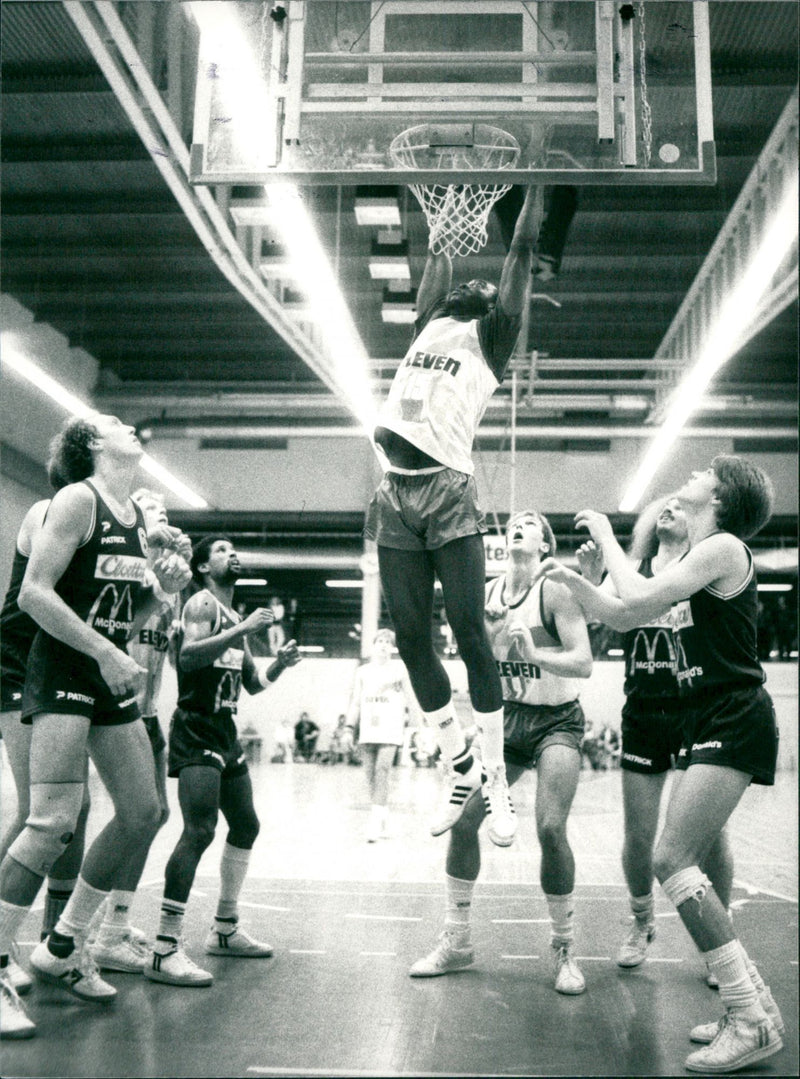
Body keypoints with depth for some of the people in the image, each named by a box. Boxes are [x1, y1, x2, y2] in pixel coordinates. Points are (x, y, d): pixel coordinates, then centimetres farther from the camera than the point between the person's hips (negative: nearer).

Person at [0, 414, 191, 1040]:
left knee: (143, 813, 7)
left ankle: (62, 948, 20)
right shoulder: (78, 500, -10)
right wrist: (104, 653, -21)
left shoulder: (138, 517, 13)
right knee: (55, 820, -18)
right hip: (62, 672, -8)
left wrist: (161, 589, 1)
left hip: (111, 676, 8)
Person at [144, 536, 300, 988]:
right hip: (196, 727, -10)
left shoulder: (236, 616, 20)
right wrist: (243, 629, -27)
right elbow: (188, 656, -26)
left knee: (246, 826, 14)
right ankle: (165, 950, -19)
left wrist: (279, 664, 5)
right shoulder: (202, 603, -7)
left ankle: (225, 930, 27)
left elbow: (252, 683, 24)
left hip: (226, 730, 10)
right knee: (200, 830, -20)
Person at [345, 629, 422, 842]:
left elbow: (411, 700, 9)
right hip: (367, 729, 4)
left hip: (391, 730, -4)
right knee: (370, 774, 3)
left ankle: (376, 819, -22)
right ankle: (381, 817, 14)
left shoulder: (399, 669, 7)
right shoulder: (363, 671, 14)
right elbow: (355, 702, 14)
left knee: (382, 768, -18)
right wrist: (350, 727, 5)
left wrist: (418, 726, 4)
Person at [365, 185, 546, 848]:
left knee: (471, 634, -9)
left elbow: (521, 251, 6)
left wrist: (535, 192, 10)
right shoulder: (431, 325, 24)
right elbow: (439, 264, 35)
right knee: (412, 638, 4)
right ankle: (459, 768, 17)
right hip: (395, 495, 6)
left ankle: (497, 781, 0)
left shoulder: (489, 337, 9)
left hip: (448, 493, -5)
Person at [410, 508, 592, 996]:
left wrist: (535, 654, -37)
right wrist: (489, 636, -11)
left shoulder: (555, 591, -12)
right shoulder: (486, 594, 4)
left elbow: (583, 663, -21)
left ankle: (565, 950, 1)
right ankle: (457, 943, 11)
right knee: (463, 818, -4)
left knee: (551, 828, -19)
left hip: (556, 722, -5)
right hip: (507, 718, 5)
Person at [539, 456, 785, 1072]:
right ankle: (754, 1002, 15)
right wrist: (572, 579, 13)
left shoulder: (725, 547, -11)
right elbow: (621, 612, 22)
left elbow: (638, 597, -18)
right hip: (711, 724, 10)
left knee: (672, 859, -17)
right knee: (687, 863, 8)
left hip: (735, 721, -10)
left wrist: (606, 537, -4)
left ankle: (752, 1022, -12)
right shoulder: (697, 561, 18)